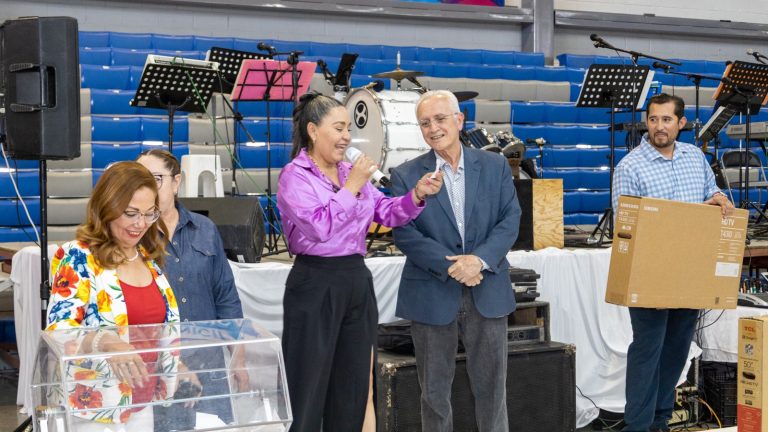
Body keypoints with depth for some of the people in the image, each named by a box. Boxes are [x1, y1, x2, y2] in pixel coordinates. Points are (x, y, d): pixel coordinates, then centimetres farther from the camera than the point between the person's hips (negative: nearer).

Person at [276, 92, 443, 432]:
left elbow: (387, 213, 8)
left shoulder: (351, 172, 11)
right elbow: (320, 227, -20)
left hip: (357, 281, 7)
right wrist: (352, 187, -16)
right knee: (308, 388, 0)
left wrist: (417, 195, -9)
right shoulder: (295, 176, -8)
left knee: (354, 385, 12)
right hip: (316, 286, -7)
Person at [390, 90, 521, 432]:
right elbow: (404, 233, -8)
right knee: (434, 390, 9)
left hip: (488, 292, 1)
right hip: (432, 295, -1)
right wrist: (449, 265, -18)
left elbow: (511, 219, -1)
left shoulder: (495, 166, 5)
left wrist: (480, 259, -17)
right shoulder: (405, 175, 0)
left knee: (491, 386, 7)